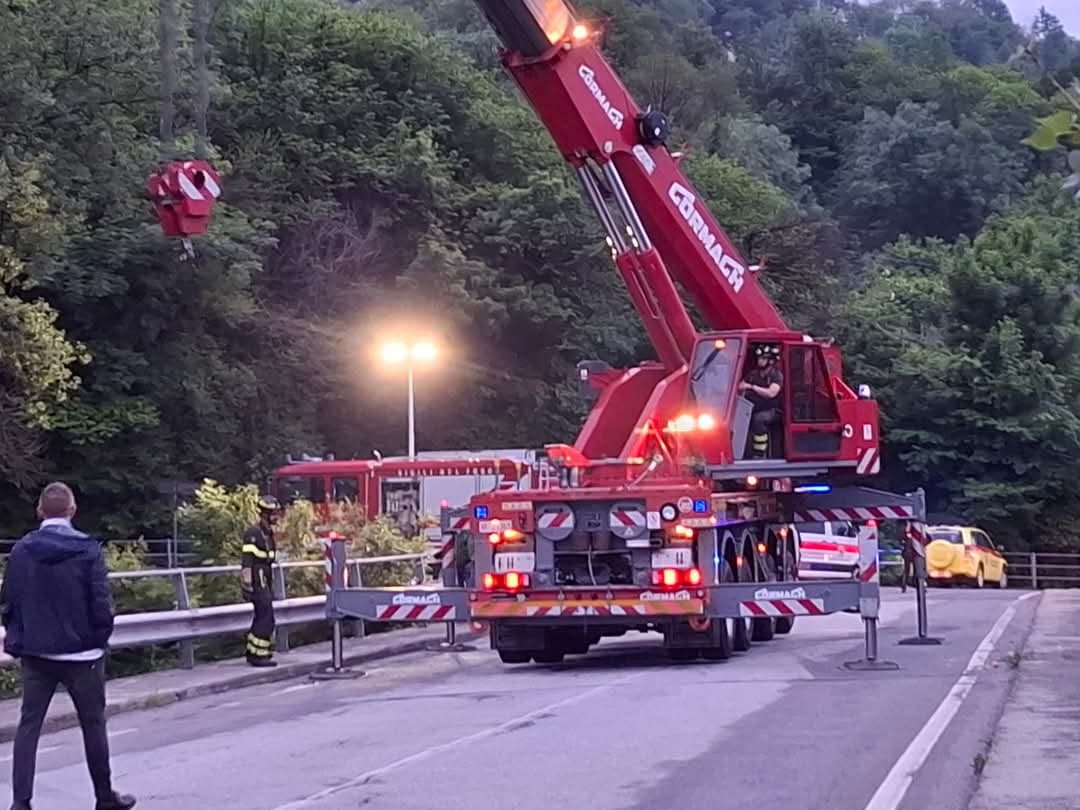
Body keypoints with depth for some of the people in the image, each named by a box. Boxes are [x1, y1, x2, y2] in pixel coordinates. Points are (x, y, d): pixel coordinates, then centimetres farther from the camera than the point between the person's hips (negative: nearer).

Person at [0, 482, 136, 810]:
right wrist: (101, 638, 4)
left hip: (35, 654, 2)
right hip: (81, 653, -2)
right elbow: (102, 602, -12)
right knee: (93, 724, 10)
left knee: (29, 725, 6)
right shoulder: (88, 549, -10)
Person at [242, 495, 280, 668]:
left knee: (262, 617, 13)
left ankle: (253, 653, 21)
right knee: (266, 618, -12)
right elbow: (246, 561, -19)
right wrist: (247, 585, -24)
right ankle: (258, 655, -10)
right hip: (256, 581, -10)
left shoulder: (268, 533, 15)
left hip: (265, 581, 10)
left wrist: (271, 586, 23)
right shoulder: (253, 534, -14)